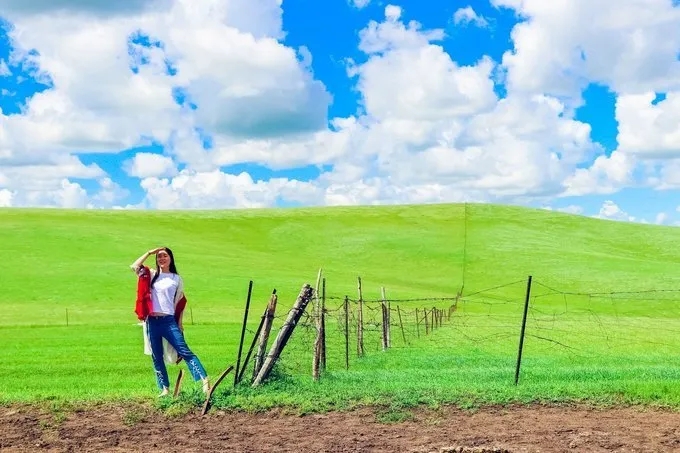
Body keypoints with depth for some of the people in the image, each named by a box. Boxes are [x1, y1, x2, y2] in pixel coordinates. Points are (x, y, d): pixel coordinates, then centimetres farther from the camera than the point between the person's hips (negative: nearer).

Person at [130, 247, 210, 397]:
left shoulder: (177, 279, 7)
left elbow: (181, 302, 11)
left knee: (185, 351, -10)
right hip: (152, 321, 2)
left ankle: (205, 380, -18)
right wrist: (149, 253, -3)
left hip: (169, 320, -2)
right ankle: (164, 389, 12)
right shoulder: (152, 275, 10)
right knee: (157, 357, 5)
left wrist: (180, 323, 6)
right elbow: (134, 266, -6)